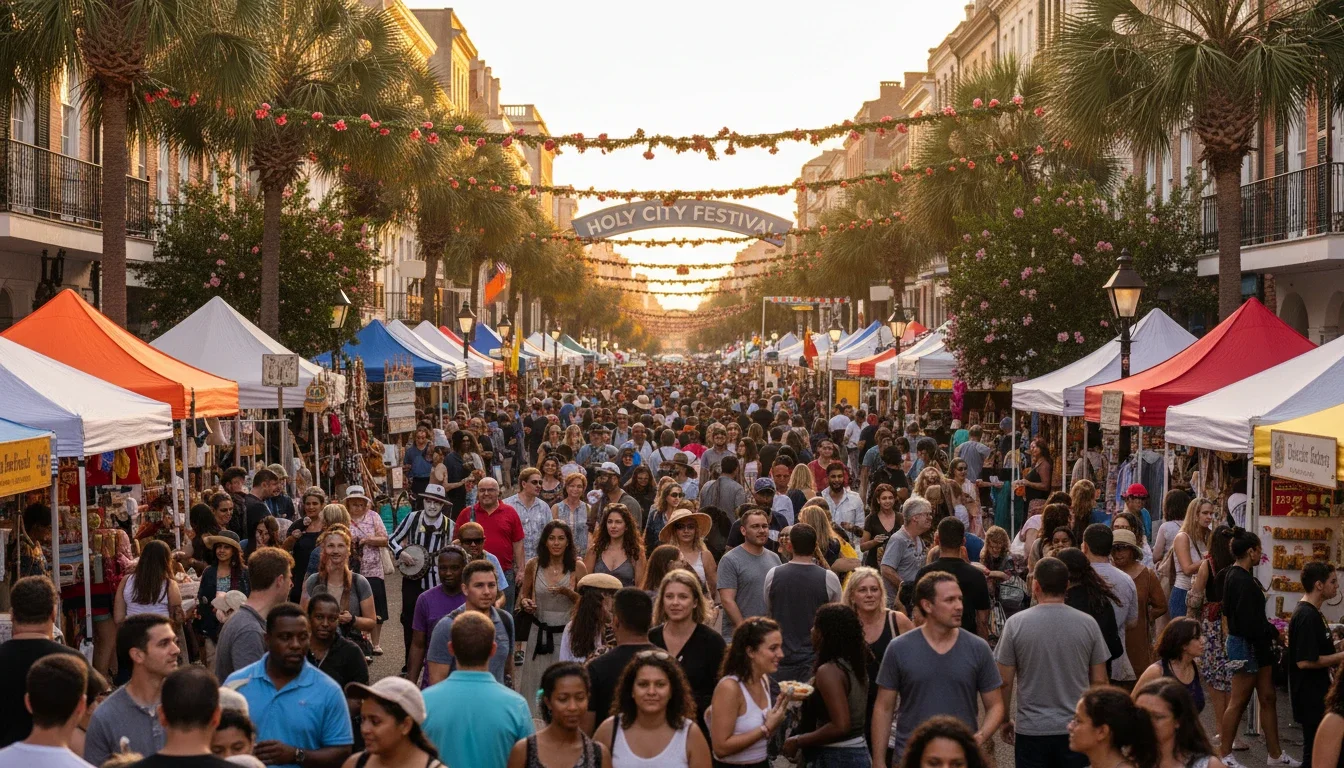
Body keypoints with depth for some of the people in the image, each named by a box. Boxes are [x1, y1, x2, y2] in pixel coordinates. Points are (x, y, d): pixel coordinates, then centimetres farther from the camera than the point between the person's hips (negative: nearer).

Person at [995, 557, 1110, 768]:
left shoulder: (1015, 624, -8)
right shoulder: (1088, 624, -4)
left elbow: (1005, 682, -4)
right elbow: (1099, 681, 2)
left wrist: (1004, 720, 11)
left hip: (1031, 730, -1)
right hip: (1077, 730, 1)